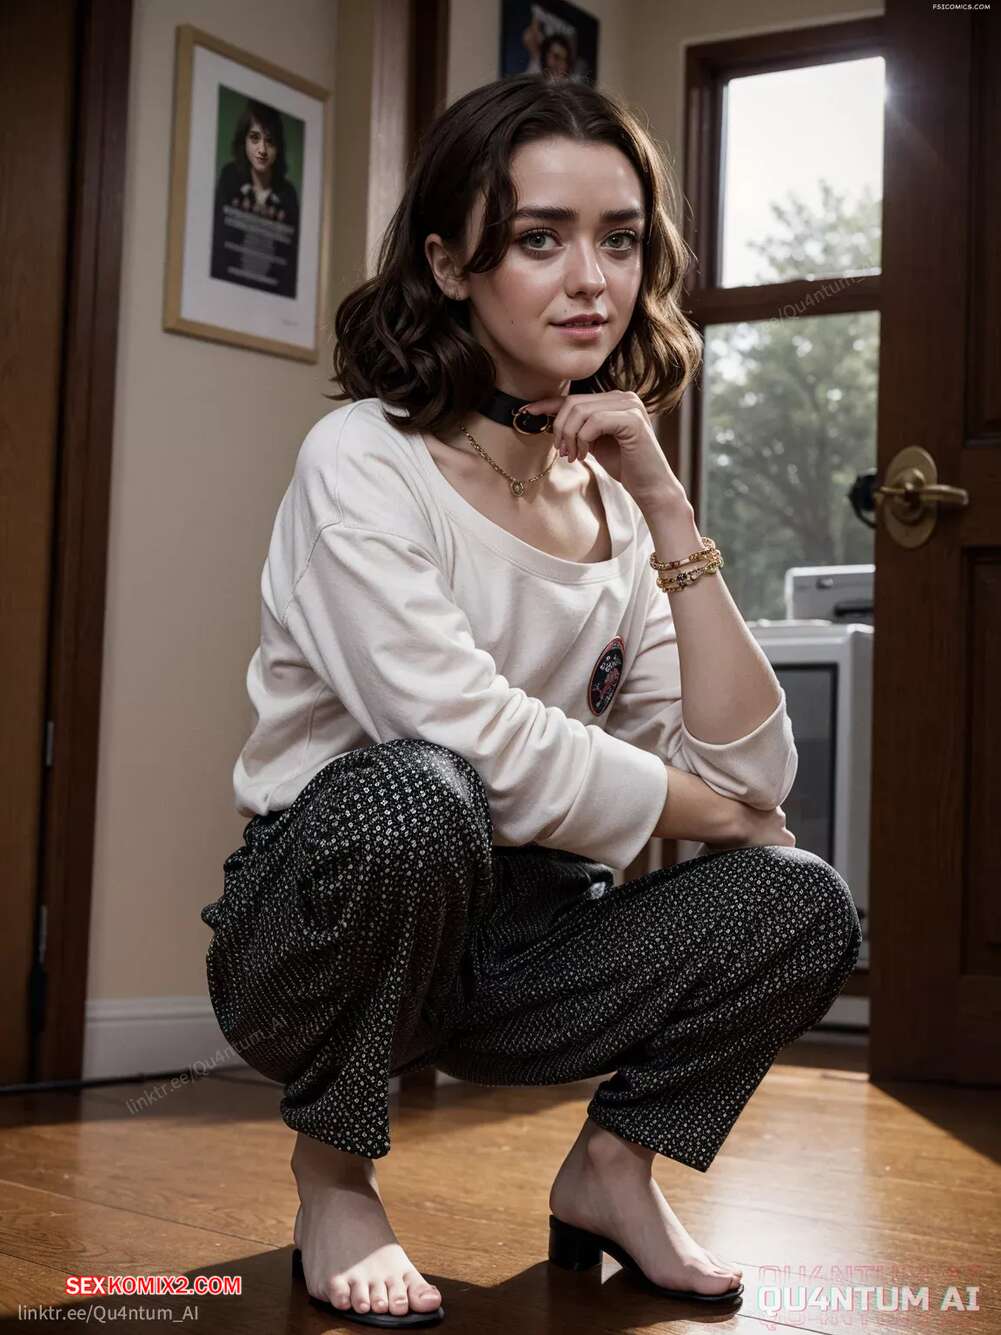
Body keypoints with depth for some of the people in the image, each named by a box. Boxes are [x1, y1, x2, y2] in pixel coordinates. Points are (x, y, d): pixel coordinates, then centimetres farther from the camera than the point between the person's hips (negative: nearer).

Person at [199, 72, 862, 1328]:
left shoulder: (616, 504, 4)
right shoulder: (362, 462, -15)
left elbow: (751, 778, -7)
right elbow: (482, 753, -26)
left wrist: (667, 511, -14)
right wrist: (704, 811, -11)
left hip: (513, 940, 5)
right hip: (317, 927, -5)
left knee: (802, 905, -16)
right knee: (413, 796, -37)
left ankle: (614, 1169, 10)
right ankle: (333, 1179, -10)